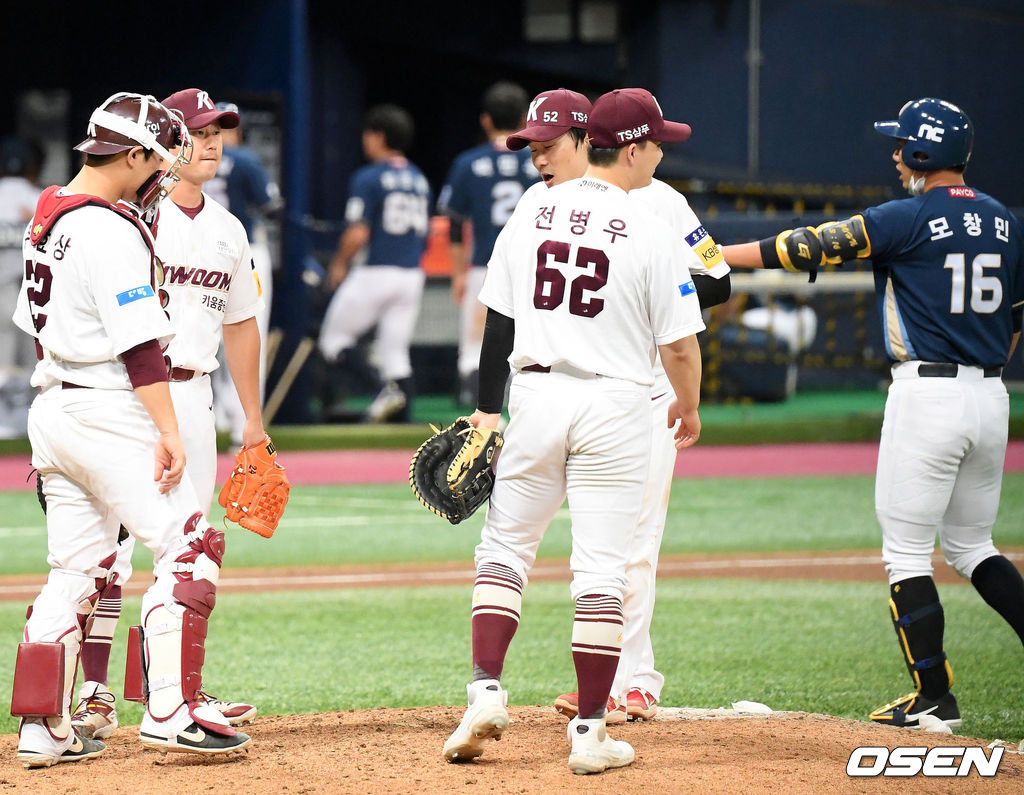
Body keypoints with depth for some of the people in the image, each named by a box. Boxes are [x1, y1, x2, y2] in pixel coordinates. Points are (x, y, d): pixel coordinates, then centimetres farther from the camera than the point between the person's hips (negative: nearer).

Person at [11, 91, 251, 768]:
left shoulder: (48, 217, 13)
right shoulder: (113, 231, -16)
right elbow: (140, 344, -20)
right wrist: (167, 430, -20)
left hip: (53, 404, 9)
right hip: (109, 409, -9)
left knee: (76, 570, 11)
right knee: (188, 546, -6)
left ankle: (43, 730, 8)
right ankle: (171, 711, -12)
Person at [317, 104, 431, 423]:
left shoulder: (368, 178, -9)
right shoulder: (420, 181, 12)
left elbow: (358, 235, -15)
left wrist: (339, 265, 0)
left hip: (375, 274, -6)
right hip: (412, 276, 6)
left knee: (334, 338, 6)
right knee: (395, 352, 10)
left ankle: (387, 388, -17)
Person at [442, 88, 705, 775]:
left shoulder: (531, 215, 4)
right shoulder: (649, 233, -8)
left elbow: (498, 322, 5)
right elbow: (679, 343, -5)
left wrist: (487, 409, 11)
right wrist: (689, 409, 13)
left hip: (536, 395, 3)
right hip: (613, 408, -3)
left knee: (505, 549, 16)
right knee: (602, 571, 1)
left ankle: (487, 692, 1)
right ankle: (590, 733, 1)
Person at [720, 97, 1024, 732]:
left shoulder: (910, 219, -10)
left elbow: (812, 248, -13)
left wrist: (715, 256, -8)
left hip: (928, 390, -7)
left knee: (907, 552, 1)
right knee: (971, 546, 19)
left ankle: (935, 700, 1)